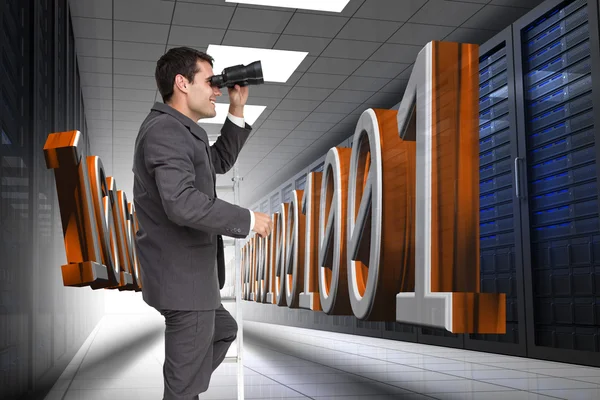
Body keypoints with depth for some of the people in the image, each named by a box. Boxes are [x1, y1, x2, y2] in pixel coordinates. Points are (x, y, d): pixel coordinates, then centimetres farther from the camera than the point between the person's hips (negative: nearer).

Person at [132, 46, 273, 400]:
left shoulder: (180, 130, 13)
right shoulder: (165, 132, -21)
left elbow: (219, 162, 26)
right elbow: (182, 202, -33)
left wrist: (237, 112, 15)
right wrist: (248, 220, -23)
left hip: (189, 274, 11)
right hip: (182, 277, -11)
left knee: (224, 331, 31)